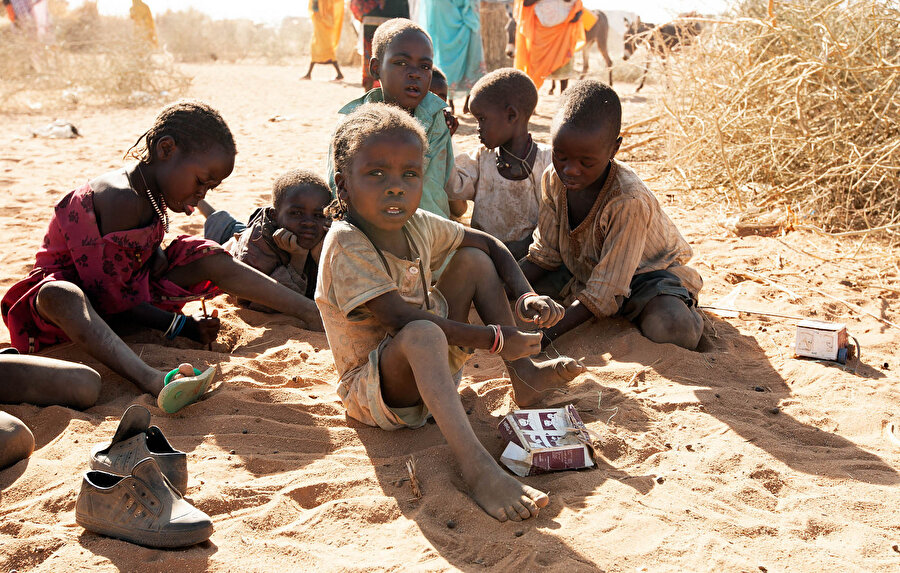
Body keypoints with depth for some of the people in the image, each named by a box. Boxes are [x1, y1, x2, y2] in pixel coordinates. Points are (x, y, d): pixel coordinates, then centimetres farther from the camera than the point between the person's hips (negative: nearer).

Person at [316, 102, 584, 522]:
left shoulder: (416, 225, 0)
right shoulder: (346, 245, -23)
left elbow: (488, 244, 13)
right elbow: (403, 321, -29)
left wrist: (526, 296, -5)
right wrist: (494, 339, -24)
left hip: (428, 365, 8)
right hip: (373, 388, -8)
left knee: (474, 260, 3)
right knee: (423, 335, -41)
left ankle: (524, 377, 5)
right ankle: (476, 467, -48)